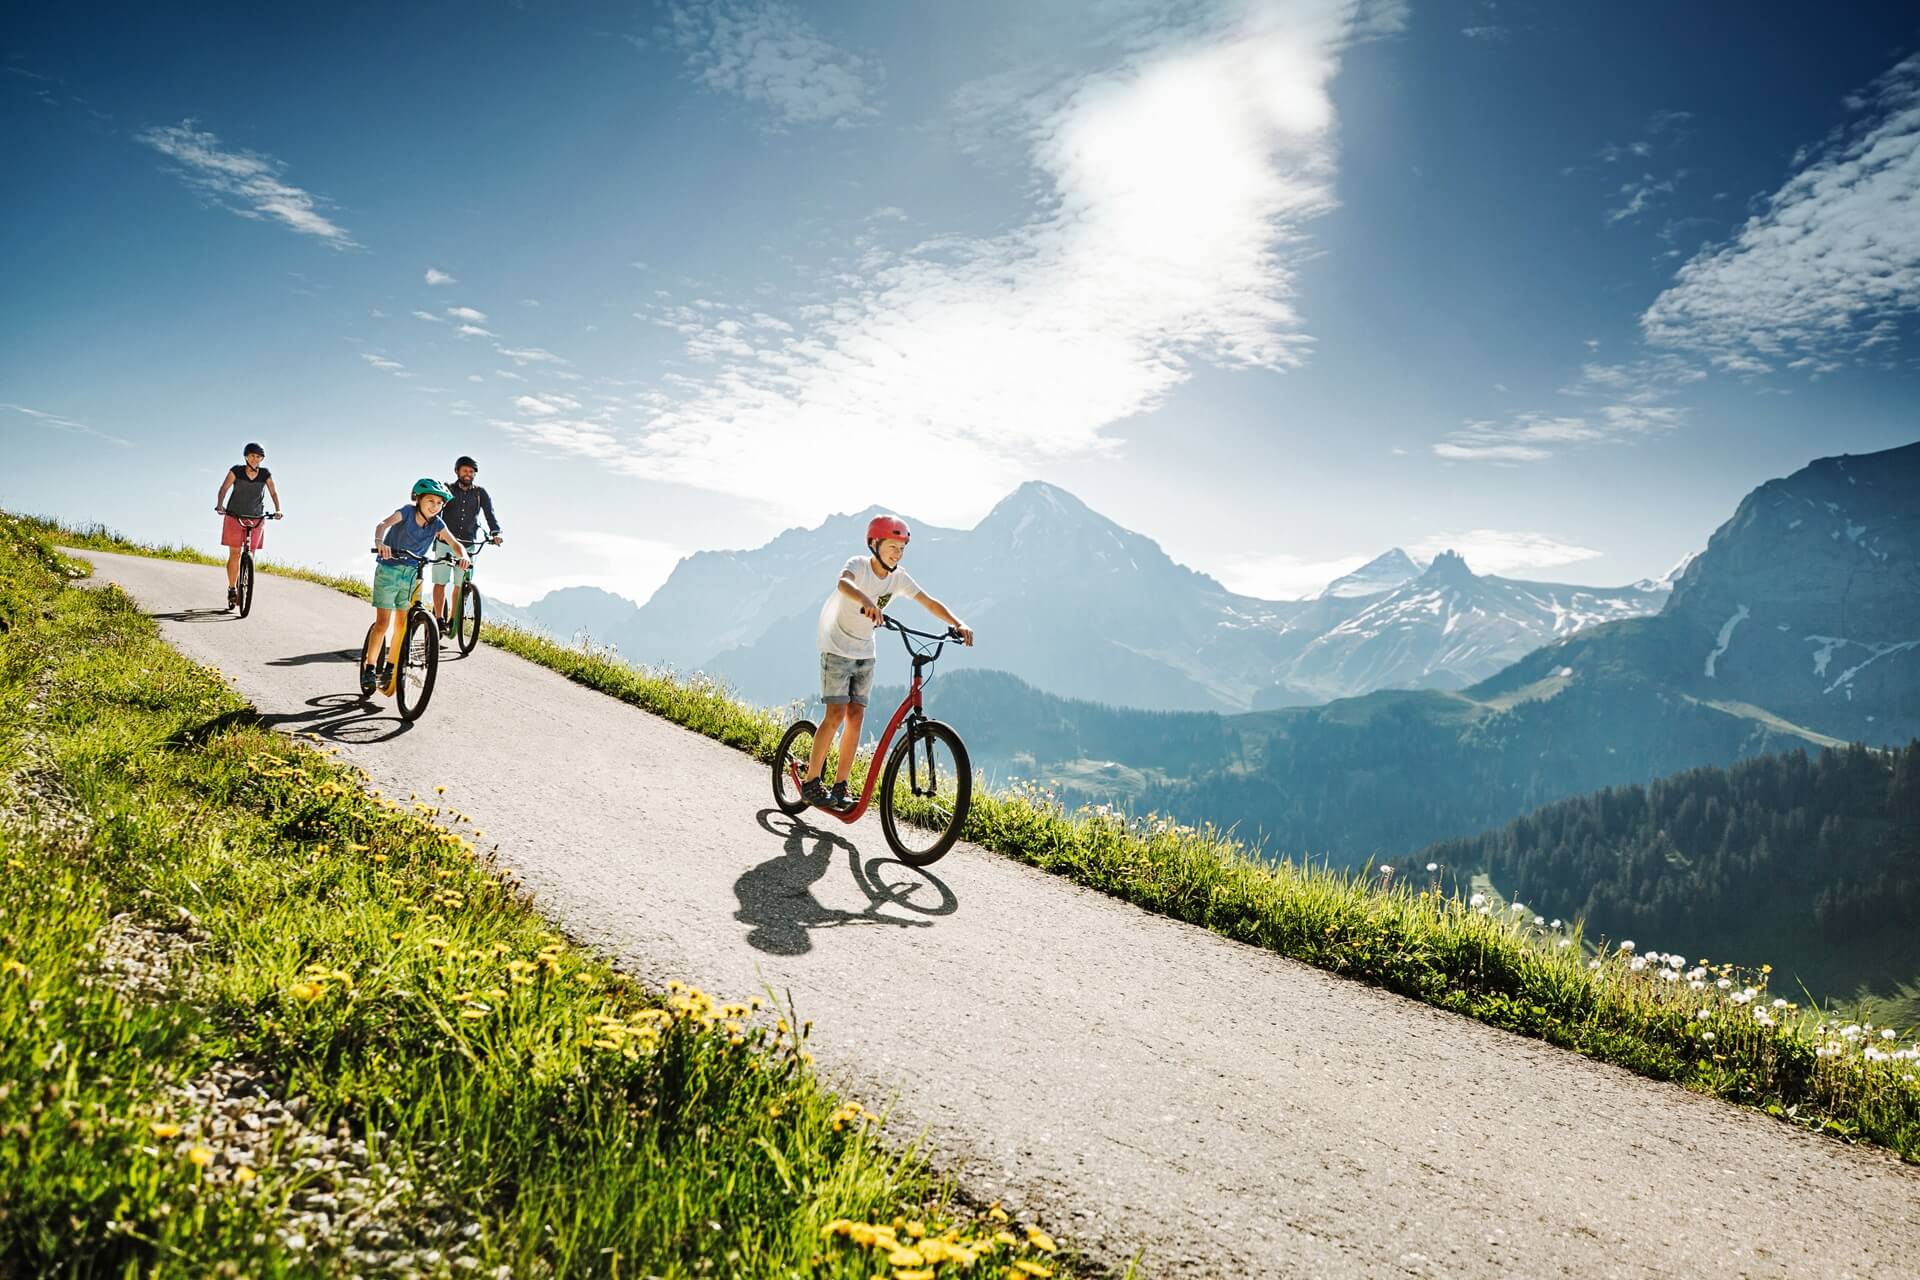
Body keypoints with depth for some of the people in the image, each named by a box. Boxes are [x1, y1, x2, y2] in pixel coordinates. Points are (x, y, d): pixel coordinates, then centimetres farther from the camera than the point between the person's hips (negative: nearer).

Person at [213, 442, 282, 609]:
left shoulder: (265, 474, -1)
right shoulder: (236, 471, -5)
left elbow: (274, 492, -5)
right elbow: (223, 489, -12)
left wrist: (277, 509, -23)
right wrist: (220, 505, -29)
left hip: (256, 519, 1)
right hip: (234, 517, -1)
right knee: (234, 554, -4)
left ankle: (242, 587, 11)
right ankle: (232, 589, 3)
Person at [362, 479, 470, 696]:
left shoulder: (437, 524, -5)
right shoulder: (407, 512, -15)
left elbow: (455, 543, -10)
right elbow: (383, 524, -30)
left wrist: (462, 555, -34)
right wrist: (379, 543, -52)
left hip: (412, 574, 4)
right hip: (389, 570, -4)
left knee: (402, 624, 6)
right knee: (383, 622, -8)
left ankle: (389, 669, 19)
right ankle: (369, 668, 2)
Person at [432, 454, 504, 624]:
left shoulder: (480, 493, 8)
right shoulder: (448, 490, 4)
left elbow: (490, 513, -2)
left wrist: (495, 533, -20)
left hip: (468, 544, 1)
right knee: (440, 582, -3)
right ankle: (439, 618, 4)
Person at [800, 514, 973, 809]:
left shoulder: (899, 578, -4)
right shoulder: (859, 564, -18)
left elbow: (931, 603, -8)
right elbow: (843, 583, -41)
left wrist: (958, 624, -25)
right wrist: (866, 602, -63)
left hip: (865, 652, 5)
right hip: (837, 647, -5)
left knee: (856, 716, 0)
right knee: (836, 714, -12)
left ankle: (840, 785, 8)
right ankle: (810, 783, -3)